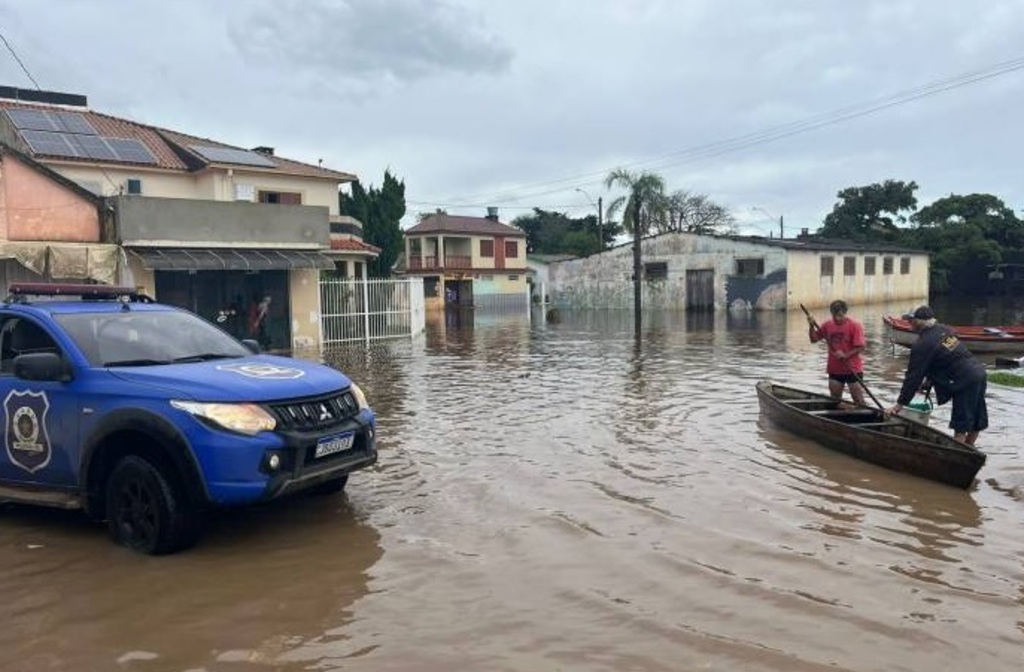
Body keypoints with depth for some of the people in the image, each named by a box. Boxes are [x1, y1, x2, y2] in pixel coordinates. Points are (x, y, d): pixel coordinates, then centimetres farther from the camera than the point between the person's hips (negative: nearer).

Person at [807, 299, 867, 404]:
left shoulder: (854, 325, -10)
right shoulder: (828, 325, 2)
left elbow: (860, 347, -14)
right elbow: (814, 339, 7)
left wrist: (845, 355, -26)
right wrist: (812, 326, -9)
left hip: (853, 370, -4)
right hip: (834, 370, 4)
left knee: (859, 401, 1)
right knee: (835, 400, 13)